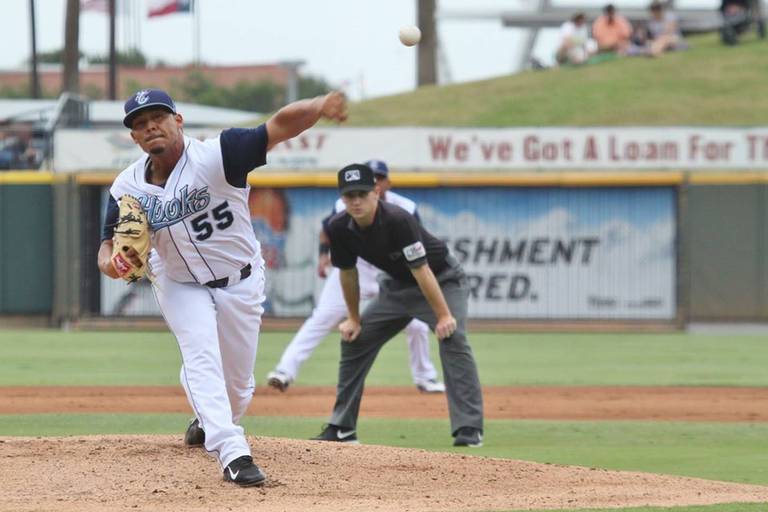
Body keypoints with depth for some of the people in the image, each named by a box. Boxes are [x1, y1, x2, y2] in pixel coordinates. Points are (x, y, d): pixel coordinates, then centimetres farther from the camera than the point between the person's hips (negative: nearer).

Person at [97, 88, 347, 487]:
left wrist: (318, 107, -59)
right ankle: (232, 453, -30)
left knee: (237, 381, 10)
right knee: (201, 357, -23)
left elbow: (280, 126, -38)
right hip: (179, 285, 1)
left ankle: (212, 422, 43)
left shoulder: (216, 156, -28)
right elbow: (108, 249, -10)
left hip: (240, 282, -1)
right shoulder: (127, 188, -15)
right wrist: (112, 264, -36)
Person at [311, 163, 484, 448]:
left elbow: (421, 271, -33)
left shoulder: (397, 220, -33)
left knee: (452, 339, -27)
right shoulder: (339, 229, -14)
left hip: (441, 279, -7)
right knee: (354, 340, 5)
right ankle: (341, 428, 15)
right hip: (397, 285, 7)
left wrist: (444, 316, -33)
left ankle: (469, 429, -29)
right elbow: (348, 273, 3)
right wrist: (353, 319, 7)